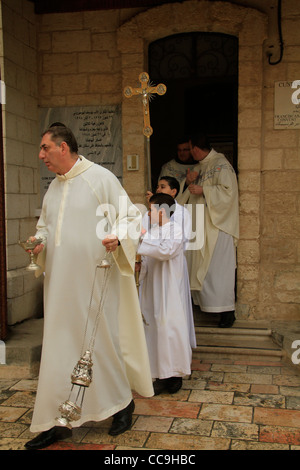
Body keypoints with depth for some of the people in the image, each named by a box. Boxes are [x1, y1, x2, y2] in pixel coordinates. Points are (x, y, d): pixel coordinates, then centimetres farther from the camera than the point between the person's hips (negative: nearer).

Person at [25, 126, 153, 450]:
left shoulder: (100, 178, -8)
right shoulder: (54, 187, 14)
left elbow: (130, 215, -8)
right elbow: (45, 223, 25)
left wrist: (117, 238, -27)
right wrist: (40, 241, 4)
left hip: (93, 280, -6)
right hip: (61, 282, 7)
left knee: (101, 340, 4)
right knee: (60, 346, 9)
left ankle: (122, 402, 28)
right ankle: (56, 421, 19)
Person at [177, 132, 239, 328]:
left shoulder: (221, 164, -9)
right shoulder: (198, 167, 16)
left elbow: (228, 191, -18)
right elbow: (186, 194, 20)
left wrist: (203, 190, -18)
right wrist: (188, 182, 0)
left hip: (216, 224, -8)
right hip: (199, 224, 8)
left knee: (217, 266, -10)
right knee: (200, 265, 9)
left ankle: (227, 311, -5)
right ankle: (206, 303, 18)